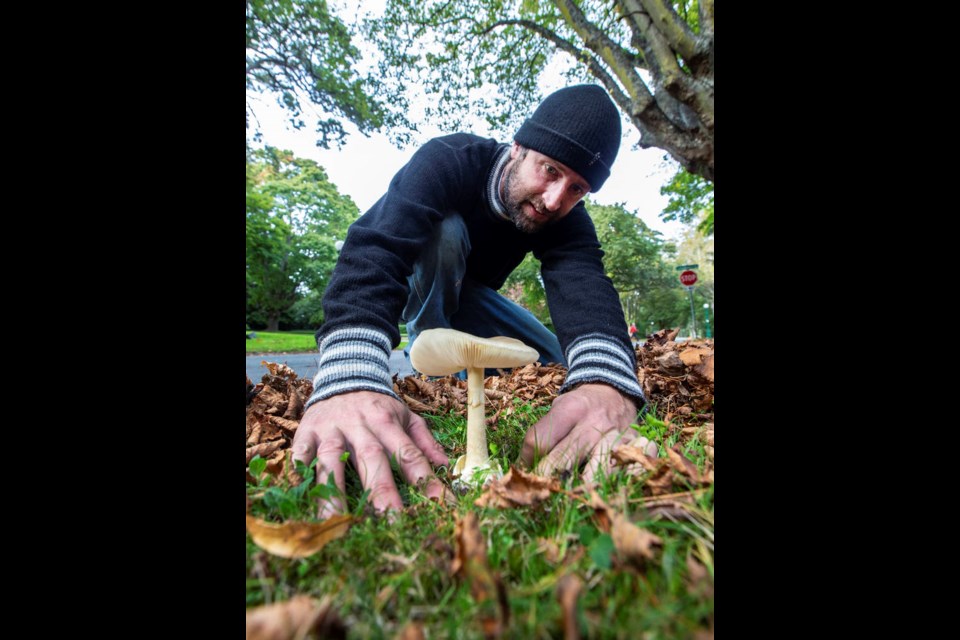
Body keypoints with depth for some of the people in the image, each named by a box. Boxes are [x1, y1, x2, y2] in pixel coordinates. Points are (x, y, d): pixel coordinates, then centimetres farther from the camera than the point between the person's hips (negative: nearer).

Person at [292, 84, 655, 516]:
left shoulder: (568, 220, -21)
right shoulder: (448, 161, -33)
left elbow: (584, 284, -41)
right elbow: (375, 250, -50)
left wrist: (606, 381, -64)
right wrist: (349, 381, -67)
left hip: (465, 293, 5)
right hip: (408, 286, -4)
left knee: (558, 360, -5)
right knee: (444, 231, -35)